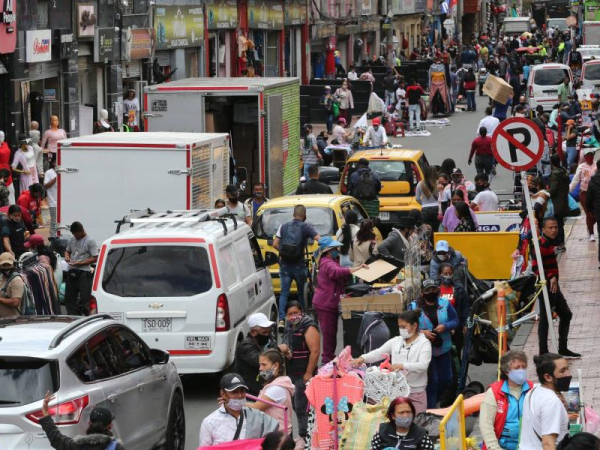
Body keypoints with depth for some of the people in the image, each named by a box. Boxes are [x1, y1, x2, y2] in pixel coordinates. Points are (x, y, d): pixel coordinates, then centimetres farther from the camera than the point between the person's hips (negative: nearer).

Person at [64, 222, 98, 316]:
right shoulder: (72, 239, 12)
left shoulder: (90, 241, -7)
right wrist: (66, 256, 3)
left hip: (84, 273, -7)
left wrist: (80, 263, -17)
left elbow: (95, 258, -11)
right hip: (72, 272, 7)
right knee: (69, 297, 10)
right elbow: (67, 250, 28)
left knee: (84, 298, -10)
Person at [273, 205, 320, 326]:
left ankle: (281, 319, -11)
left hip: (285, 265, 2)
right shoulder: (306, 227, -6)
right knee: (302, 292, 16)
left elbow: (275, 244, 1)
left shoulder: (284, 227, 3)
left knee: (284, 293, 3)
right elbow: (319, 239, -18)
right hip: (299, 265, -2)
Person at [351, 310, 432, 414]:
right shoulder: (396, 341, 9)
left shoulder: (424, 343, -5)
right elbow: (378, 353, 4)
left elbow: (423, 365, -18)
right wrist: (363, 358, -14)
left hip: (416, 393, -4)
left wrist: (402, 366, -31)